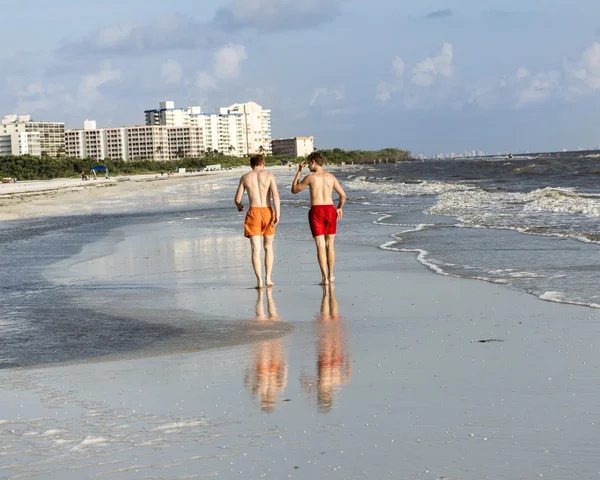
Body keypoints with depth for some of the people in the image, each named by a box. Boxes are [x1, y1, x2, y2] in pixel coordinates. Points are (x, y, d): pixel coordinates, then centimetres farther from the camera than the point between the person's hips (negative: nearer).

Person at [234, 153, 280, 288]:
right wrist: (277, 214, -10)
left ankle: (259, 281, -10)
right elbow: (275, 195, -9)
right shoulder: (269, 175, 3)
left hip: (253, 212, 0)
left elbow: (237, 199, 9)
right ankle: (268, 278, 12)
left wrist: (239, 206, 32)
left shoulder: (245, 178, 7)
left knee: (256, 249, -1)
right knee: (268, 247, 16)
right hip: (267, 211, 0)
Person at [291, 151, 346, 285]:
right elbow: (343, 195, 8)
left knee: (320, 246, -3)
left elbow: (294, 190, 9)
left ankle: (324, 278, -9)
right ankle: (330, 275, 25)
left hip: (316, 211, -3)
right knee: (330, 245, 15)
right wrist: (339, 208, 25)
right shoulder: (331, 177, 5)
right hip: (330, 210, 3)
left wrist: (299, 171, 14)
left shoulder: (310, 177, -4)